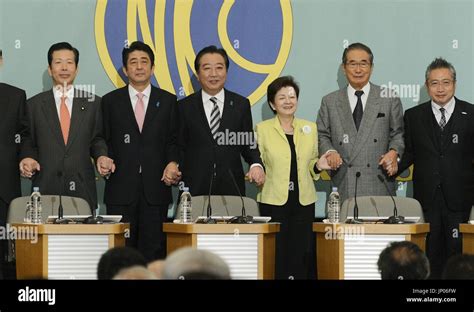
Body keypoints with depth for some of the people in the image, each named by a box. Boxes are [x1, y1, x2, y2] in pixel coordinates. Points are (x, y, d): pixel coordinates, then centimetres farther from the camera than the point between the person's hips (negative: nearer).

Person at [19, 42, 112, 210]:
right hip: (45, 188, 0)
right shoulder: (34, 105, 10)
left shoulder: (93, 103, 10)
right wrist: (27, 158, -7)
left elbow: (97, 139, 15)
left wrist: (101, 156, -4)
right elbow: (28, 142, 13)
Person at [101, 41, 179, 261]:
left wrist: (172, 163, -7)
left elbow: (173, 140, 10)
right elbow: (103, 141, 9)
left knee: (154, 250, -2)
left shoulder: (167, 101, 11)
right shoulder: (110, 101, 10)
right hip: (121, 189, 0)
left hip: (156, 187, 0)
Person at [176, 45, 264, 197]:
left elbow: (248, 143, 10)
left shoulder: (241, 104, 8)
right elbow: (179, 146, 6)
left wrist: (256, 165, -8)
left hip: (231, 187, 1)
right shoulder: (184, 106, 5)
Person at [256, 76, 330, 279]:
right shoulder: (262, 129, 2)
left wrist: (318, 165, -2)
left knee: (303, 254, 0)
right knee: (276, 255, -4)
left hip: (303, 201, 3)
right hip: (274, 201, -3)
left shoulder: (310, 128, 11)